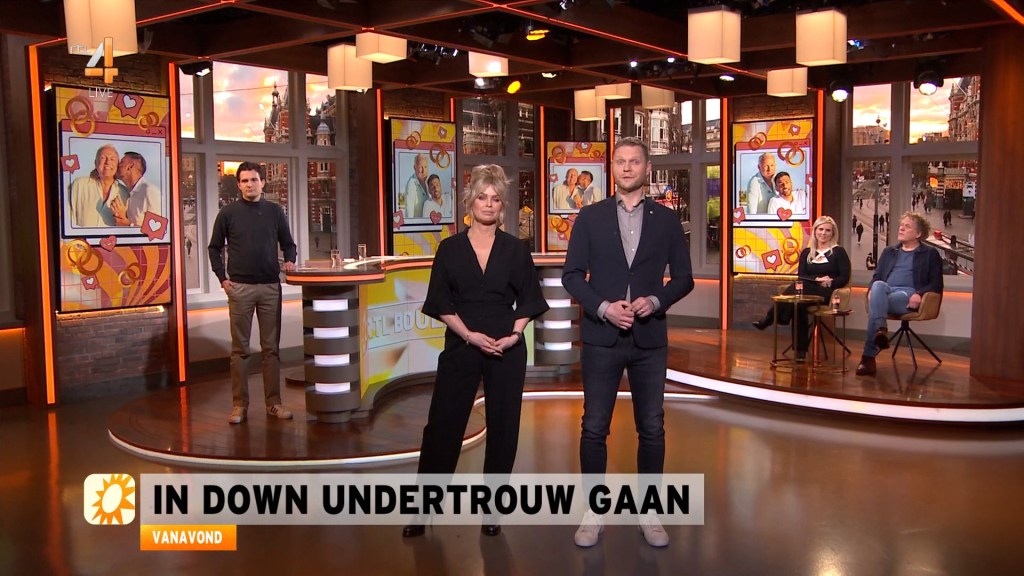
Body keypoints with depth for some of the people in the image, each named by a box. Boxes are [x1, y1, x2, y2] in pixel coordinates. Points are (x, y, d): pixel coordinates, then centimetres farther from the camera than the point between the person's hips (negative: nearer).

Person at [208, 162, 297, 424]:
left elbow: (288, 243, 15)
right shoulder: (228, 213, 3)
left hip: (270, 287, 1)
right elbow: (215, 248, 9)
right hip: (239, 288, -1)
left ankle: (274, 402, 10)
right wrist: (222, 278, 1)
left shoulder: (274, 211, 7)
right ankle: (239, 404, 9)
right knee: (240, 349, 3)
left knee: (271, 348, 4)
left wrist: (289, 261, -4)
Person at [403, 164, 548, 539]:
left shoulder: (515, 249, 5)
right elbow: (440, 303, 0)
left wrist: (514, 334, -9)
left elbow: (528, 301, 7)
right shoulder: (450, 248, 3)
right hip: (461, 347, -1)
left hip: (507, 349, 1)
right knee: (442, 424, 0)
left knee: (503, 426, 5)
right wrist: (470, 335, -12)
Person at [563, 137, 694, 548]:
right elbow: (572, 275, 1)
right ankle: (594, 512, 16)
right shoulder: (590, 217, 3)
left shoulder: (666, 219, 5)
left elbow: (683, 277, 6)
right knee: (594, 428, 3)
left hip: (649, 339, 1)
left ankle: (648, 511, 22)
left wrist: (655, 301, -12)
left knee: (651, 429, 7)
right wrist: (603, 308, -13)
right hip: (601, 338, -1)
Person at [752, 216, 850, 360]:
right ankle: (801, 351, -36)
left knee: (797, 289, -35)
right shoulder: (807, 252, 19)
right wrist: (818, 279, -13)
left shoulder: (839, 252, 9)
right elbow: (800, 276, 6)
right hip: (807, 292, 3)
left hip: (826, 294, -3)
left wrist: (829, 283, -16)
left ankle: (769, 319, -33)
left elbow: (845, 278, 2)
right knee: (799, 304, -36)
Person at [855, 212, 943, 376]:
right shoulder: (888, 251, 30)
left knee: (877, 302, -37)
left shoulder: (930, 254, 17)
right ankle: (880, 330, -58)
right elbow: (877, 277, 25)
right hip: (884, 292, 4)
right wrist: (872, 290, 1)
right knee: (878, 286, -37)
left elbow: (936, 284, 7)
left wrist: (919, 294, -14)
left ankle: (868, 356, -45)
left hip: (908, 296, -4)